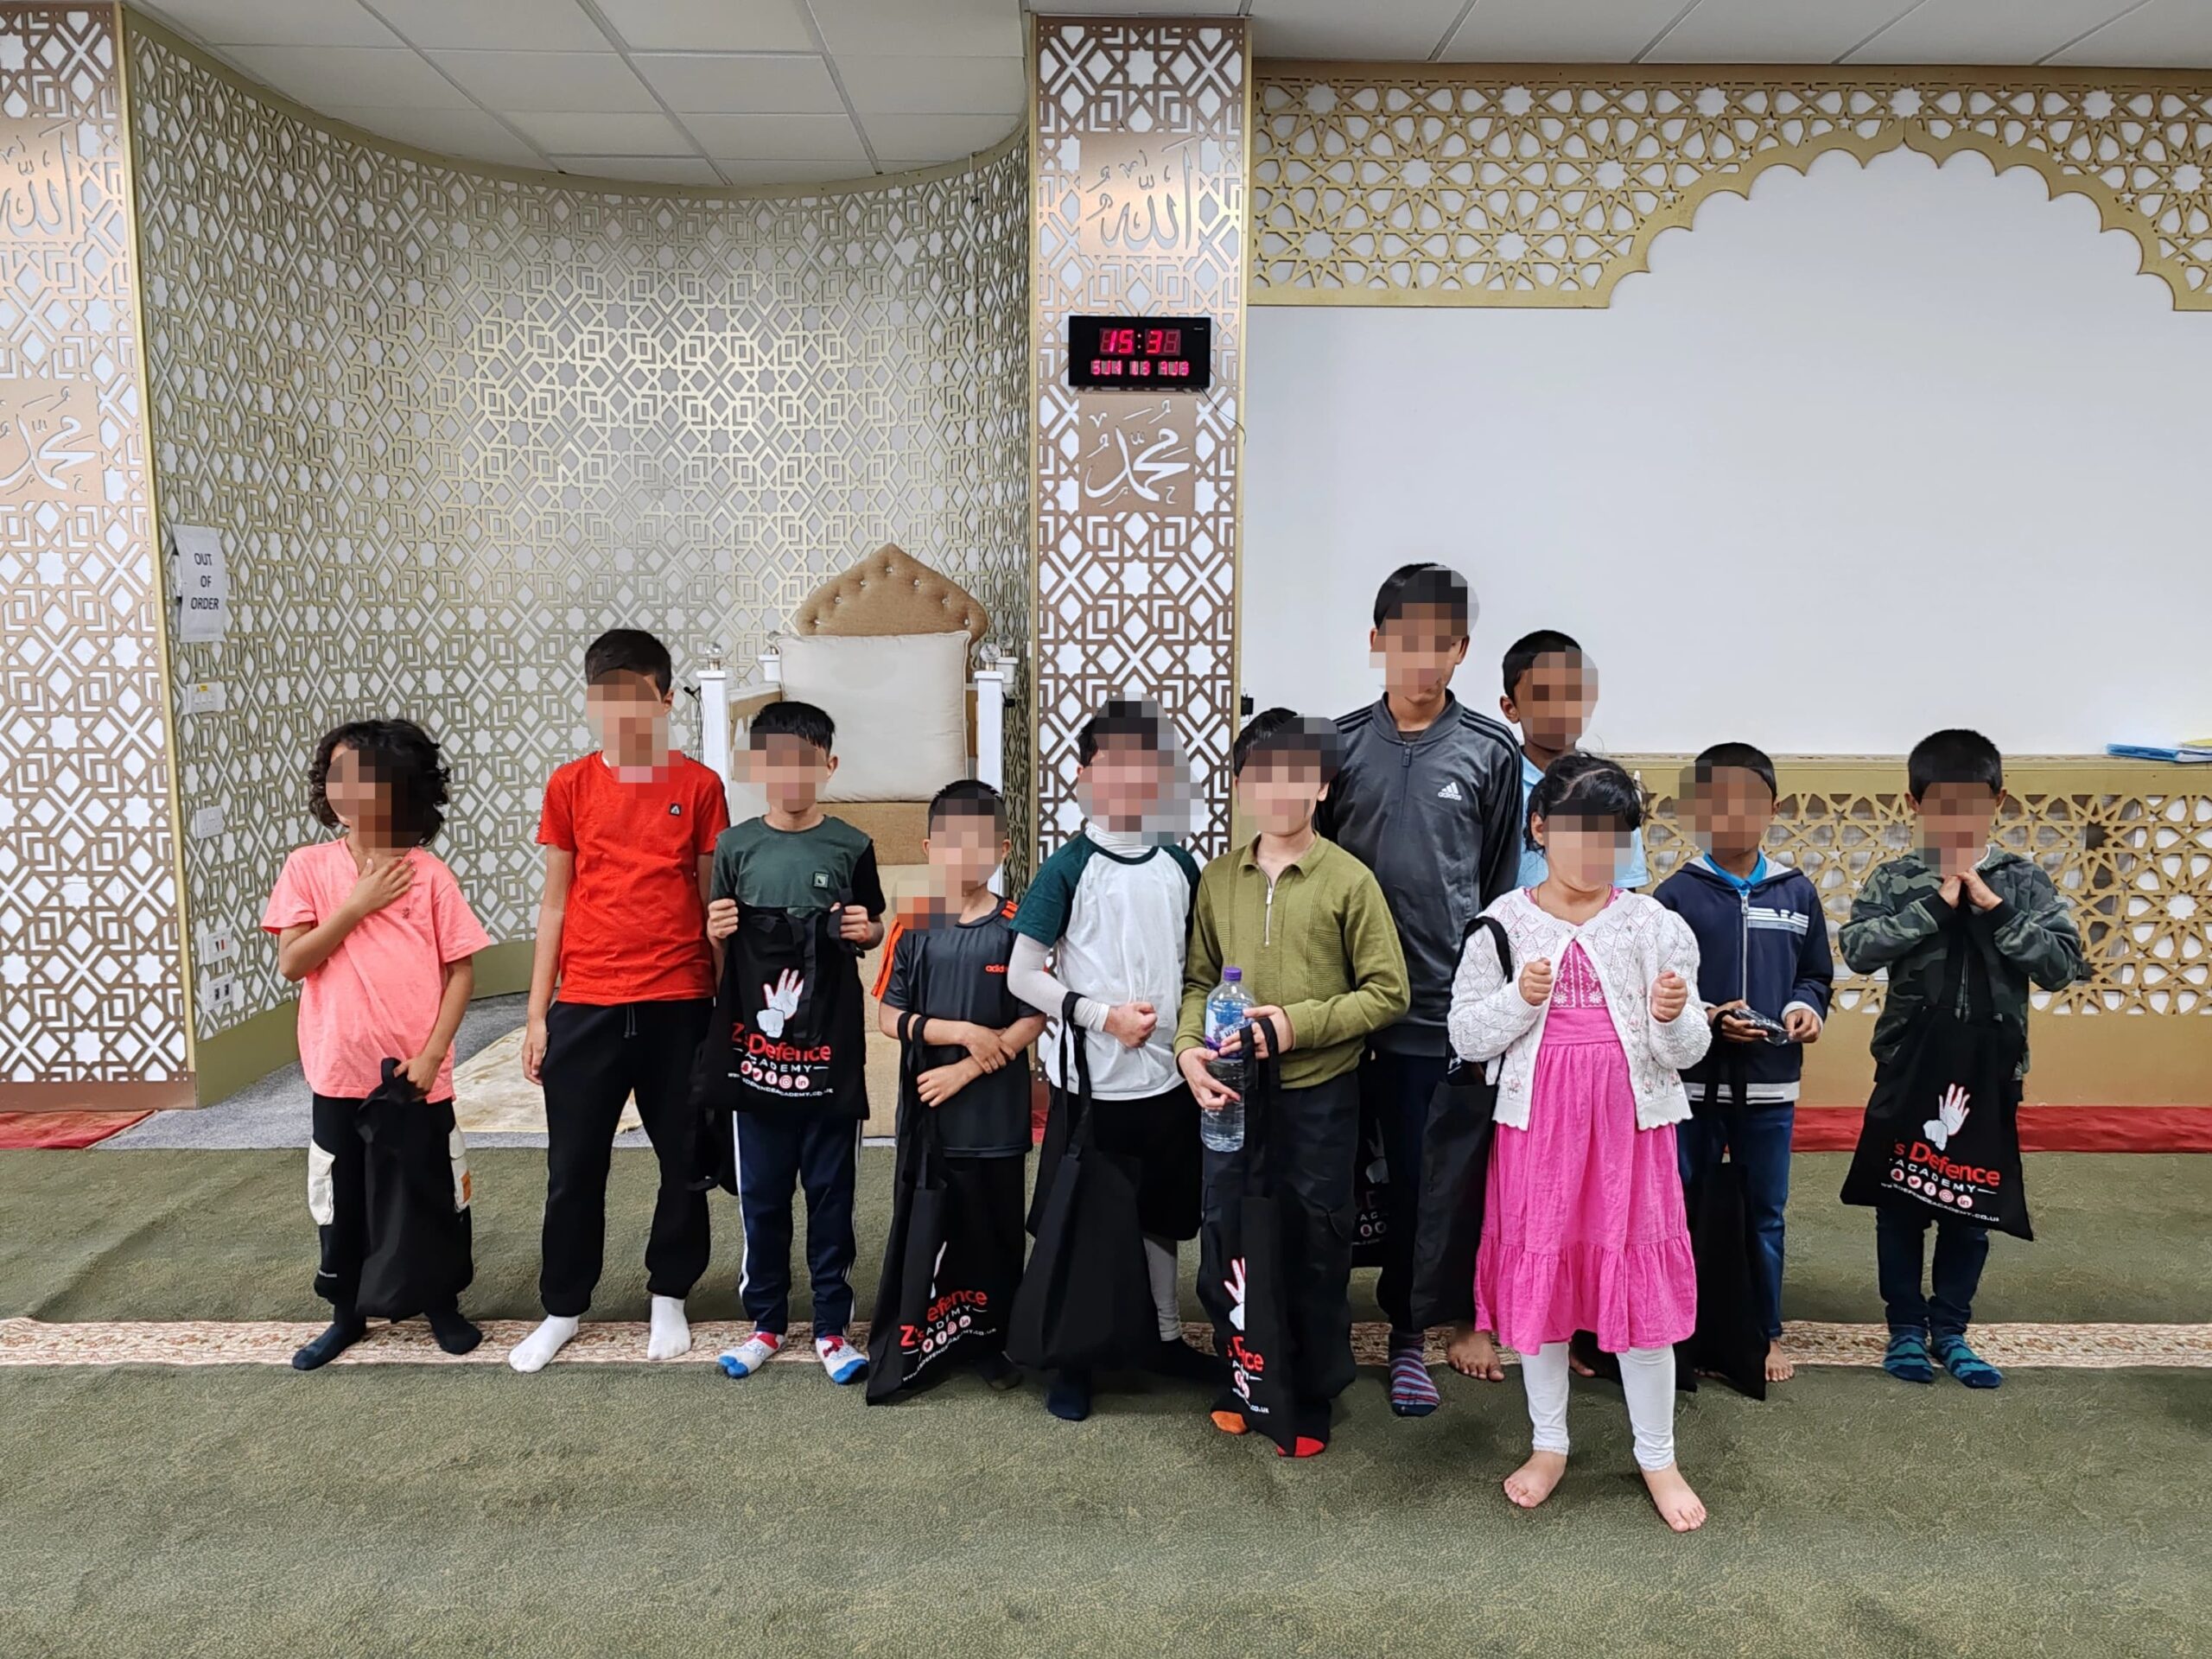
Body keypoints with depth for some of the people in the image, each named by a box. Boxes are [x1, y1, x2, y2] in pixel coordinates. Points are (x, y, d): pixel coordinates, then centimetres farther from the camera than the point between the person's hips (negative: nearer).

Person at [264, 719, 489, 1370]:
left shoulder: (428, 872, -6)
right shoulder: (307, 866, -2)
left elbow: (461, 969, -5)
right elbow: (291, 962, -8)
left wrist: (432, 1054, -11)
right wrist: (356, 905, -15)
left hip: (417, 1076, -1)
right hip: (341, 1074, 1)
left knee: (432, 1193, 11)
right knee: (342, 1199, 14)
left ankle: (442, 1304, 30)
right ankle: (346, 1313, 32)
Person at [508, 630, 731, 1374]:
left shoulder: (699, 786, -1)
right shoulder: (569, 785, 3)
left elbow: (714, 900, 3)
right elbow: (555, 903, 6)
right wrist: (537, 1014, 4)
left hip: (678, 1004, -1)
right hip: (585, 1006, 1)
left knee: (684, 1160, 10)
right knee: (573, 1166, 9)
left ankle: (669, 1297, 29)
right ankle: (562, 1308, 27)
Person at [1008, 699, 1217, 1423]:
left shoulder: (1180, 865, 3)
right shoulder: (1068, 867, -10)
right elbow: (1022, 975, -11)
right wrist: (1103, 1015, -17)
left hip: (1165, 1074, 4)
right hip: (1088, 1079, -4)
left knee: (1159, 1212, 19)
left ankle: (1169, 1337, 36)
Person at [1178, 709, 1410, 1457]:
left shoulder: (1349, 880, -8)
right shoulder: (1218, 879, 2)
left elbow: (1387, 993, -8)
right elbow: (1199, 978, 6)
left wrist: (1297, 1024, -15)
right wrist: (1189, 1047, -11)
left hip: (1319, 1094, -3)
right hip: (1232, 1092, 3)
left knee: (1313, 1249, 10)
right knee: (1227, 1237, 14)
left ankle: (1311, 1398, 30)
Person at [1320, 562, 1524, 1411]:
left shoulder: (1491, 752, 1)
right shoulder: (1339, 743, 3)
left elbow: (1500, 884, 6)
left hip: (1441, 1001, -1)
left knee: (1421, 1176, 7)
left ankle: (1407, 1334, 24)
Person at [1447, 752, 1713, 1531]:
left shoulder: (1654, 925, -1)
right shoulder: (1503, 924, -2)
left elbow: (1687, 1052, 1)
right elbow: (1466, 1037, -1)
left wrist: (1674, 1016, -20)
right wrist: (1519, 1000, -18)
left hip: (1629, 1125, 0)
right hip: (1536, 1125, 1)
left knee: (1640, 1284, 4)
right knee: (1535, 1278, 9)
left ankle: (1657, 1457, 24)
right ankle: (1549, 1444, 29)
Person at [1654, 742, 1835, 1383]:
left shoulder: (1797, 892, 3)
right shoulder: (1676, 893, -6)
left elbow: (1816, 974, 12)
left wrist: (1806, 1007, -8)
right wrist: (1707, 1019, -19)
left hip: (1770, 1086, 2)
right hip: (1691, 1083, -2)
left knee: (1765, 1213, 13)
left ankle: (1768, 1332, 29)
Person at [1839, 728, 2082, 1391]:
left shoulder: (2024, 881, -1)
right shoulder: (1895, 879, -4)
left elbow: (2064, 964, -8)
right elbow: (1856, 949, -18)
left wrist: (1995, 909, -17)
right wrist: (1936, 903, -20)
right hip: (1908, 1068, -1)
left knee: (1973, 1208, 11)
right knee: (1901, 1204, 8)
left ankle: (1950, 1331, 26)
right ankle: (1906, 1328, 23)